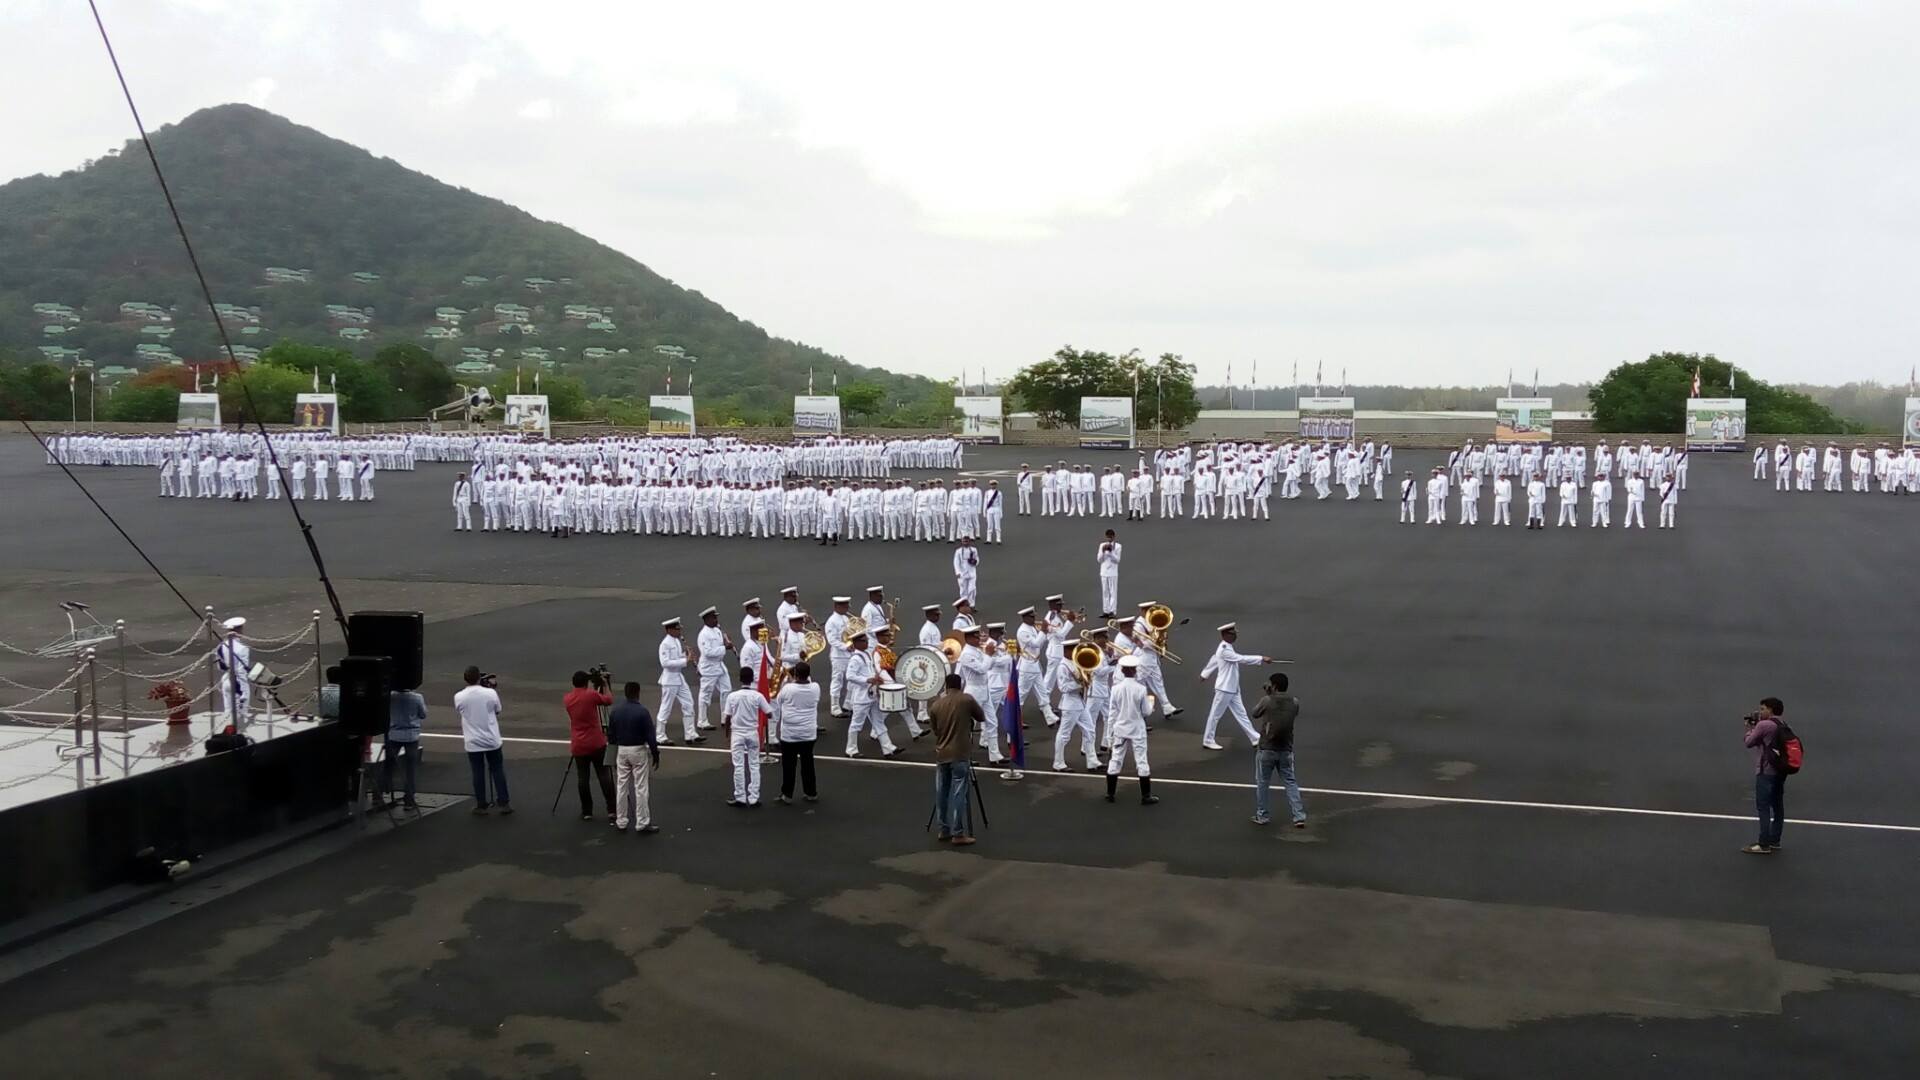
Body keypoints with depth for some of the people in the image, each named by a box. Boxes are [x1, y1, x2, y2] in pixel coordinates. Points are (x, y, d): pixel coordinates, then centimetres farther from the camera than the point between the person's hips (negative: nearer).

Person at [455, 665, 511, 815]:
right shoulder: (490, 693, -10)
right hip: (492, 740, 0)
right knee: (498, 771, 10)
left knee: (478, 773, 8)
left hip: (473, 742, 0)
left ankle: (481, 805, 12)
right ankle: (504, 803, 11)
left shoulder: (459, 697, -8)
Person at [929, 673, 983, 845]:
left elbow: (935, 730, 14)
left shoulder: (936, 705, 6)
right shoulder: (967, 699, -4)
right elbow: (982, 718, 9)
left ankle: (944, 830, 18)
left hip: (941, 755, 4)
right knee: (958, 794, -3)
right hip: (959, 755, -4)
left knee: (941, 794, 11)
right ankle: (958, 834, -4)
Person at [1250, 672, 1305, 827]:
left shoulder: (1267, 701, -13)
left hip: (1266, 749, -3)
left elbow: (1255, 714, 4)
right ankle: (1299, 816, 5)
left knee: (1261, 783, 12)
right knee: (1290, 782, 11)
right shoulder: (1295, 702, -3)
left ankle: (1261, 815, 18)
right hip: (1286, 750, 3)